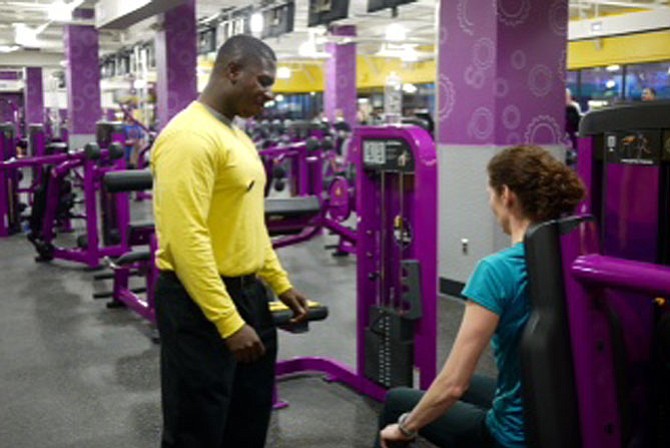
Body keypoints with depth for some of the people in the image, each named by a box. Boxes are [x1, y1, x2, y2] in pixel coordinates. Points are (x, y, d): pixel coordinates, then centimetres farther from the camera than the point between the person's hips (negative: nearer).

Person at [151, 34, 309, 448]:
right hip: (200, 303, -10)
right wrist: (228, 322, -27)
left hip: (247, 291, 10)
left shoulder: (237, 136, 12)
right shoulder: (190, 137, -20)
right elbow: (188, 240, -26)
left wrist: (280, 284, 18)